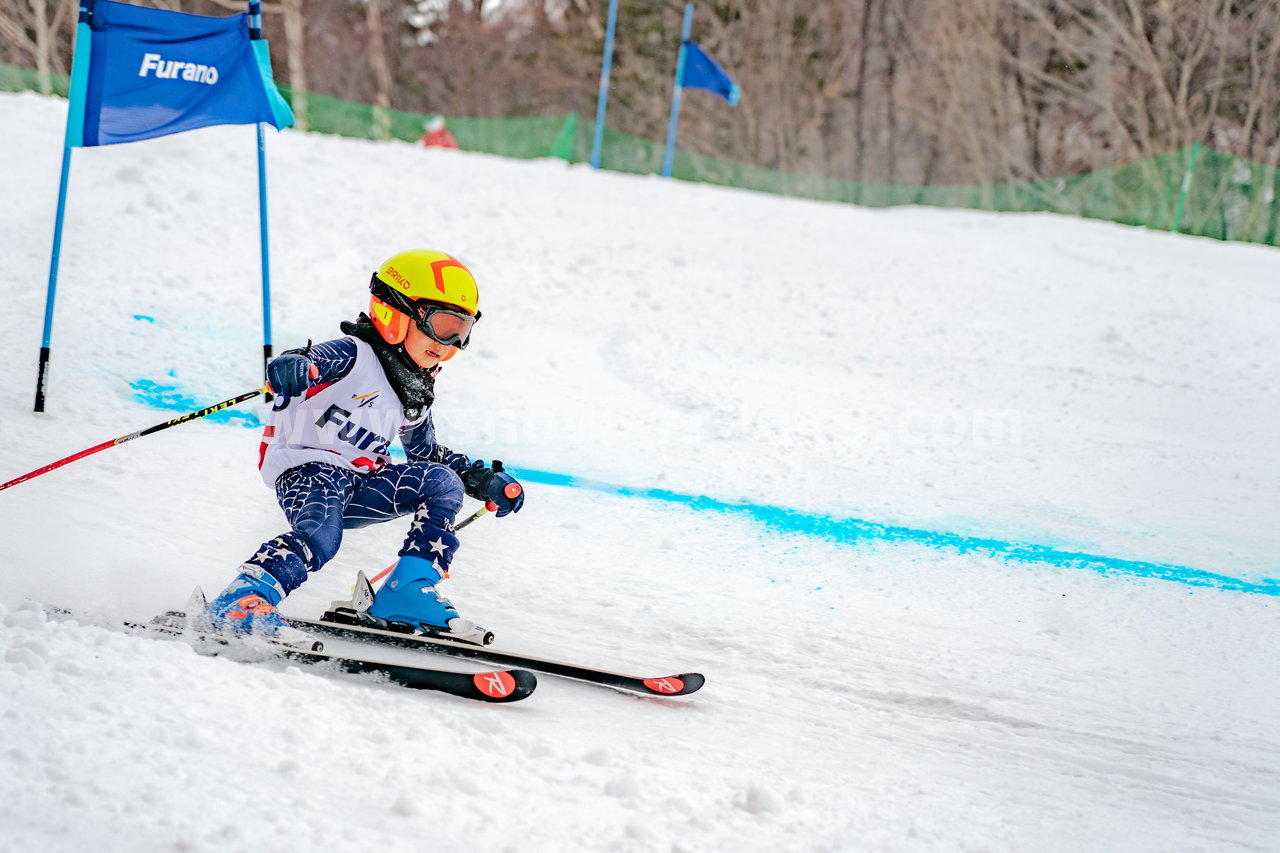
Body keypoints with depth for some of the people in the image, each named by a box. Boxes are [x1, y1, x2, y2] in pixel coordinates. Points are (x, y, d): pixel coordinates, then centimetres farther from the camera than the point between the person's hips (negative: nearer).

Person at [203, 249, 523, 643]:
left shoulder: (416, 392, 17)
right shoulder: (354, 356, -8)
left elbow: (428, 454, 29)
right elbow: (311, 364, -25)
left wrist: (485, 481, 20)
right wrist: (293, 367, -51)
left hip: (360, 485, 8)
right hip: (309, 465, -8)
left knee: (444, 483, -7)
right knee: (319, 536, -36)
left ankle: (409, 593, -10)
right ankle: (239, 601, -42)